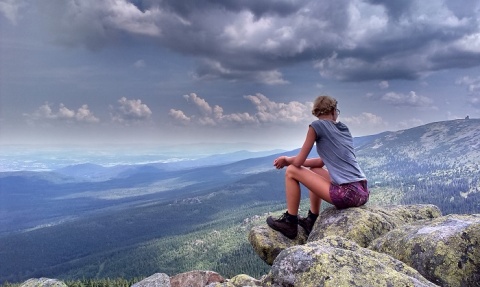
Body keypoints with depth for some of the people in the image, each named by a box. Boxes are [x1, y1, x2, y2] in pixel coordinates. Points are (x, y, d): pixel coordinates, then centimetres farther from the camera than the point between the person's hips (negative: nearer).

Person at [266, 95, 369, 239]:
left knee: (291, 171, 5)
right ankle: (312, 220, 30)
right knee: (314, 170, 29)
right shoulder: (344, 128, 19)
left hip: (347, 194, -8)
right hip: (363, 192, 8)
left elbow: (298, 161, -2)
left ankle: (289, 223, 14)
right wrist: (289, 159, 25)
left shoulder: (317, 125, -2)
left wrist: (287, 159, 21)